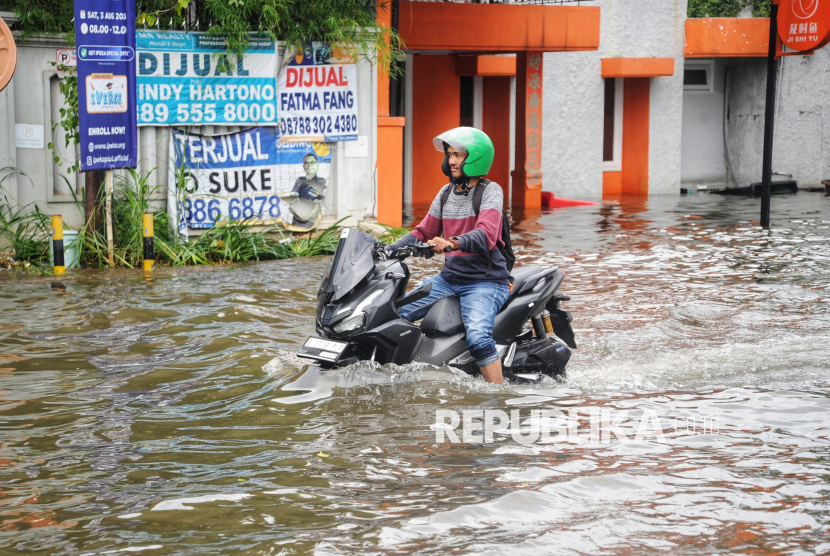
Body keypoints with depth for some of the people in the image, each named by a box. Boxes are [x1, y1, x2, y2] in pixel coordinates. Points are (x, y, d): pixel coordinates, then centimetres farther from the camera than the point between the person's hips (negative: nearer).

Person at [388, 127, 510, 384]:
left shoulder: (490, 191, -9)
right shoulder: (446, 192, 12)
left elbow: (486, 235, -27)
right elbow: (424, 232, 19)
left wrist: (453, 242, -46)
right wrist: (388, 250, 5)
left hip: (485, 281, -8)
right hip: (449, 278, 8)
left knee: (477, 337, -32)